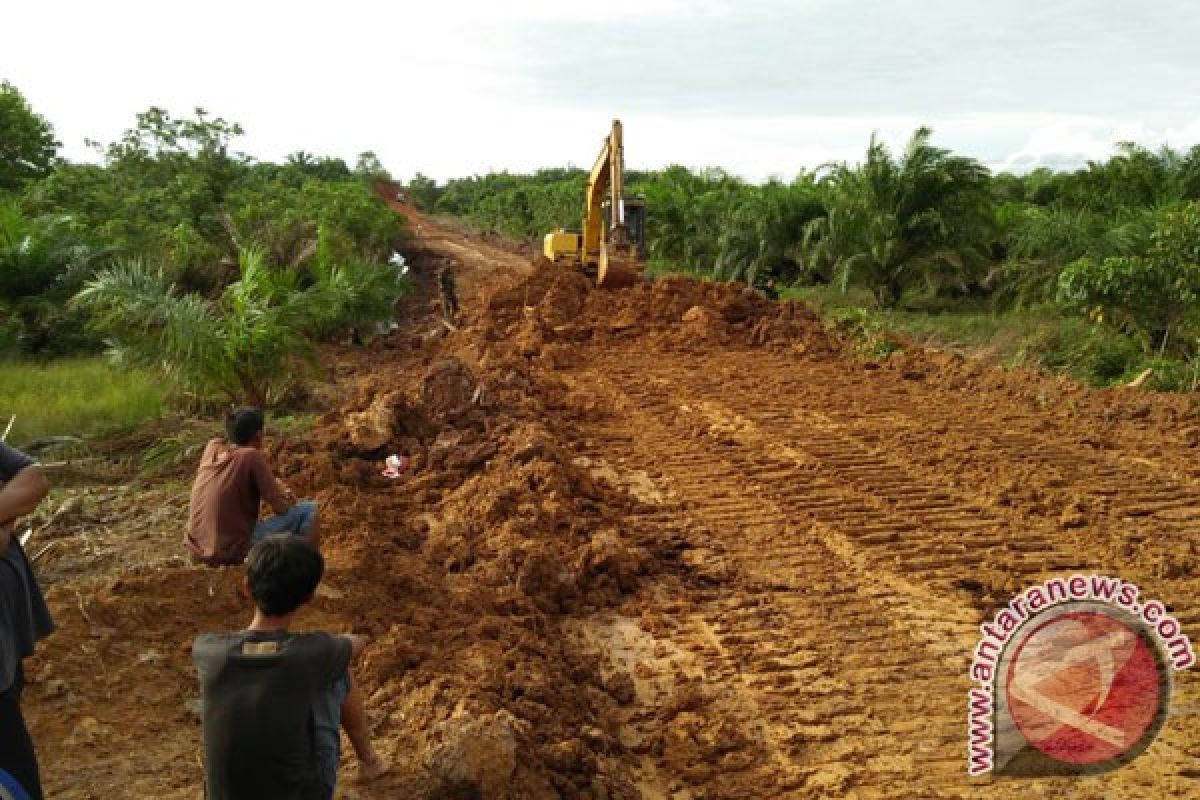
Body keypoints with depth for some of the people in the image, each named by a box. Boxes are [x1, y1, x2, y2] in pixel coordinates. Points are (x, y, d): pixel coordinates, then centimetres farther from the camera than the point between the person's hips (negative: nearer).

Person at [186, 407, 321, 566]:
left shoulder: (212, 447, 4)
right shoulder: (251, 456, -13)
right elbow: (281, 507, -11)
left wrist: (279, 490, 13)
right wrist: (288, 499, 12)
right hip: (234, 550, -7)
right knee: (309, 510, -1)